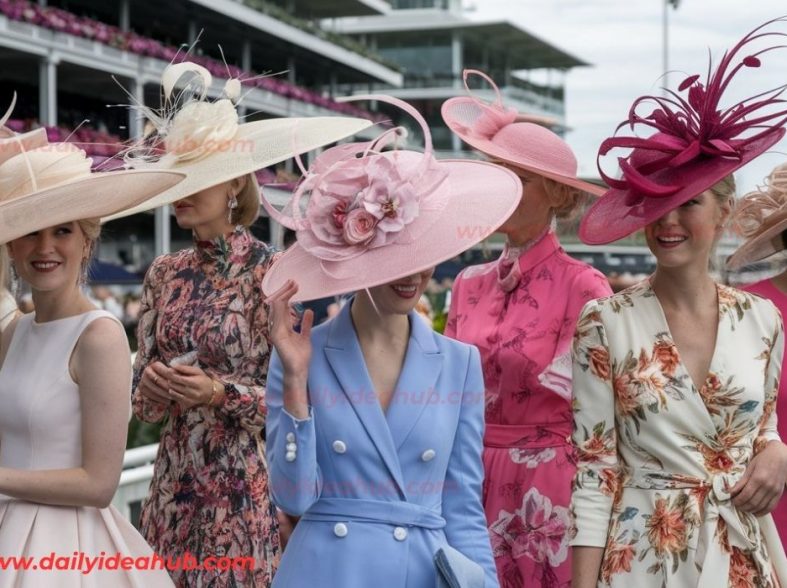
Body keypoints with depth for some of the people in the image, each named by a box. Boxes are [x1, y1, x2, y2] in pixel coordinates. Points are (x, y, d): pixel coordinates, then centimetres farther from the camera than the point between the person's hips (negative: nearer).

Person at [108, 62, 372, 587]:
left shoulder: (270, 271, -10)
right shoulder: (164, 273, 7)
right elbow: (145, 405, 11)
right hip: (174, 482, 5)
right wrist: (150, 387, -11)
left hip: (244, 485, -5)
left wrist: (219, 392, -22)